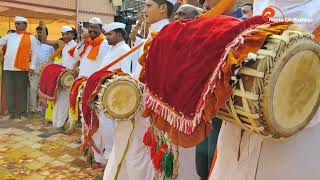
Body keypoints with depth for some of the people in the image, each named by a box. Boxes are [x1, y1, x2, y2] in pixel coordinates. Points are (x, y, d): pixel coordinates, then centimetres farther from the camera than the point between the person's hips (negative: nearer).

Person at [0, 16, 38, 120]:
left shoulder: (31, 38, 4)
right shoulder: (10, 36, 16)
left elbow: (34, 53, 1)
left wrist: (32, 66, -5)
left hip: (22, 68, -4)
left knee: (21, 91, 2)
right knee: (9, 90, 6)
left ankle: (22, 113, 10)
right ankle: (11, 112, 14)